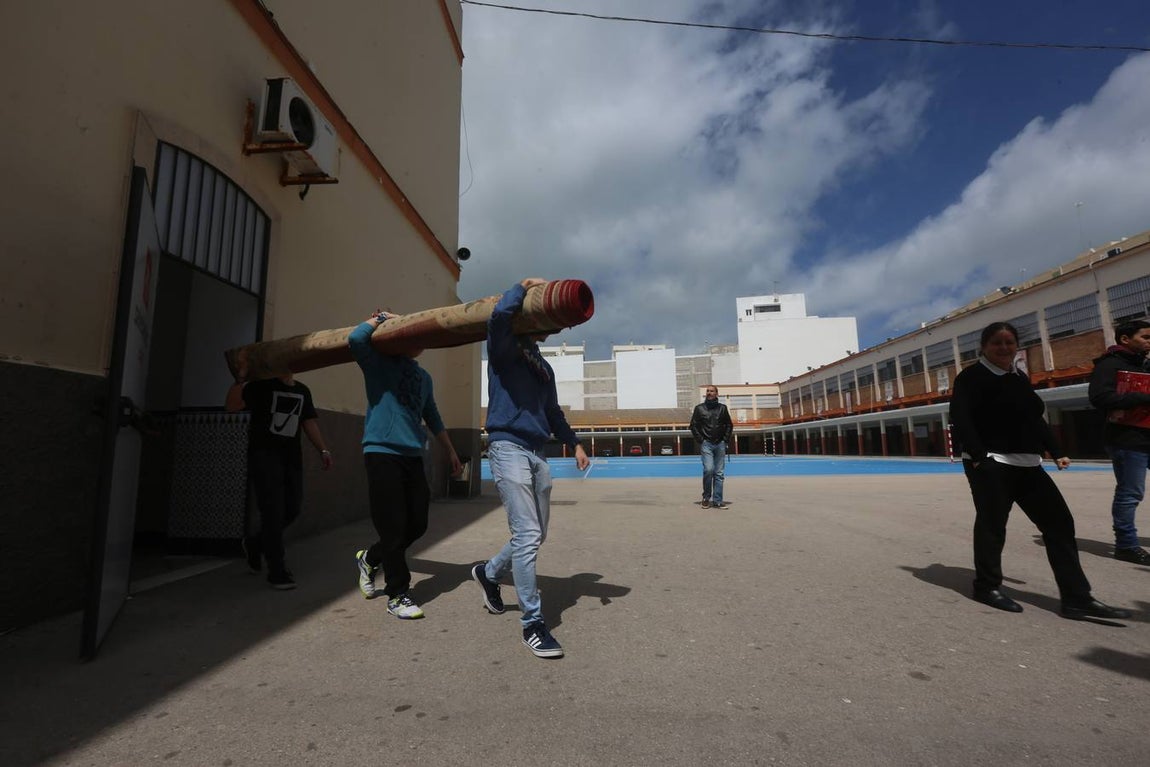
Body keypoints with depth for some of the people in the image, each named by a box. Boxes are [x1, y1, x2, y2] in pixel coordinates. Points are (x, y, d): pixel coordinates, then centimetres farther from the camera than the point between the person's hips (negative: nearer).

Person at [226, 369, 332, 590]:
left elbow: (309, 422, 13)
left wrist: (322, 449, 5)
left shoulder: (303, 391, 15)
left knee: (292, 508, 3)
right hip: (263, 454, -5)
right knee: (273, 511, -7)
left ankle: (254, 543, 30)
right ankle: (276, 570, 3)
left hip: (291, 456, 6)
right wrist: (241, 378, -24)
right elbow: (232, 406, -12)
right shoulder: (262, 385, -1)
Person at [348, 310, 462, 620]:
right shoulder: (380, 362, 1)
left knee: (417, 524, 7)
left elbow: (432, 417, 25)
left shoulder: (423, 376, 18)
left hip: (413, 456, 7)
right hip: (383, 452, -6)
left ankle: (369, 558, 33)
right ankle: (397, 596, 12)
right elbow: (356, 339, -21)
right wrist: (378, 319, -3)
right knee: (394, 527, -4)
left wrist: (450, 451, 25)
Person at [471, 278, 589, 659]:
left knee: (536, 535, 11)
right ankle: (532, 622, -1)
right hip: (508, 447, -8)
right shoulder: (504, 350, 1)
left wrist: (573, 443, 23)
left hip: (537, 453, 8)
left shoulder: (543, 366, 22)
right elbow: (499, 315, -22)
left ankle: (489, 572, 37)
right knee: (527, 535, -12)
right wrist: (526, 286, -7)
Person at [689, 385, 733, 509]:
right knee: (708, 469, -17)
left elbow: (729, 425, 15)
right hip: (706, 444, -2)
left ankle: (717, 501, 8)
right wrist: (700, 440, -4)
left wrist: (725, 439, 3)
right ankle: (706, 498, 0)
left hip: (720, 444, 3)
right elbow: (693, 425, 5)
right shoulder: (699, 408, 5)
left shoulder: (722, 408, 10)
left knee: (719, 473, 3)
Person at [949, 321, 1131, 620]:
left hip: (1027, 463, 8)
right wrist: (978, 456, -24)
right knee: (992, 524, -1)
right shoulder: (971, 377, -8)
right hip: (990, 463, -8)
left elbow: (1035, 418, 22)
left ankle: (1077, 598, 13)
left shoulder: (1020, 378, 16)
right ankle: (987, 587, 14)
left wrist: (1057, 452, 15)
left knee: (1059, 522, 7)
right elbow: (960, 418, -17)